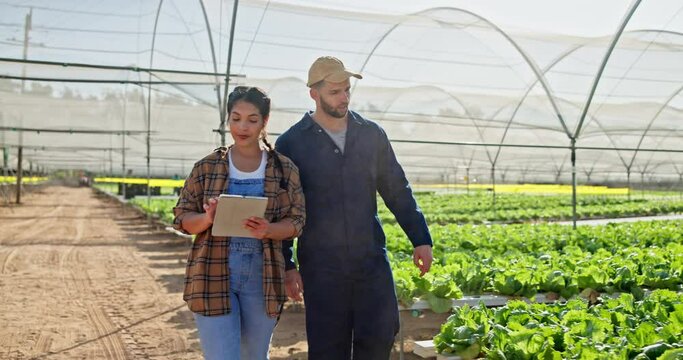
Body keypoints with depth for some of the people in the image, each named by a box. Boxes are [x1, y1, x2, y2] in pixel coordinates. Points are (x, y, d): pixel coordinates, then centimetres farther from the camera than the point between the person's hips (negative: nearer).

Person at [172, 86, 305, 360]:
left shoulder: (284, 169, 3)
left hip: (262, 279, 2)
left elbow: (296, 222, 1)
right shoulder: (207, 167, 2)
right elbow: (182, 219, 4)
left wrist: (267, 230, -20)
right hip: (213, 277, -1)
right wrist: (207, 219, -18)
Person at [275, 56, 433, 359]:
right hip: (320, 265, -2)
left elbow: (397, 190, 10)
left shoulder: (372, 134, 6)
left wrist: (421, 239, 3)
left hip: (372, 258, 2)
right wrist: (285, 265, -2)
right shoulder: (291, 143, -2)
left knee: (382, 334, -3)